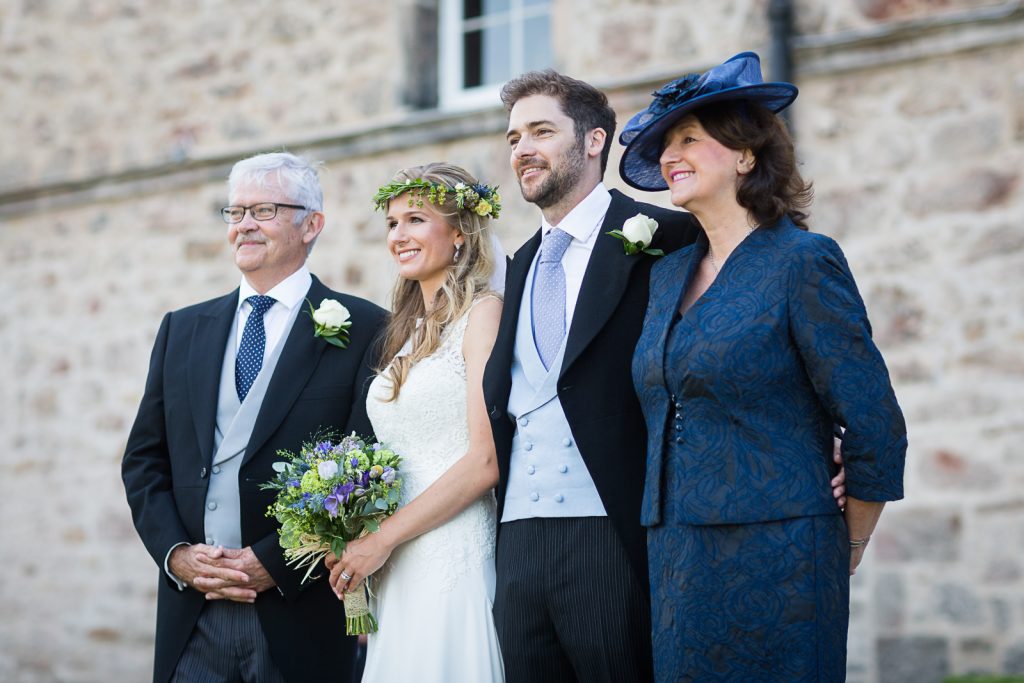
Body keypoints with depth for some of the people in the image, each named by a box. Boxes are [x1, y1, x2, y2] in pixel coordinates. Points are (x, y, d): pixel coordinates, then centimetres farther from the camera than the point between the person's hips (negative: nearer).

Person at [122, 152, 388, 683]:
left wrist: (274, 562, -13)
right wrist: (175, 551, -3)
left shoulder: (365, 330, -2)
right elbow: (144, 459, 13)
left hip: (302, 615, -3)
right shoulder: (182, 330, 14)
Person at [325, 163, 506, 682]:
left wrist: (383, 538, -12)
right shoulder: (409, 332, 17)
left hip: (454, 557, -7)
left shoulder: (484, 312, -6)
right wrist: (360, 548, 5)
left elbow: (487, 460, -14)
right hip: (395, 571, 7)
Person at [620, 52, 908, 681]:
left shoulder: (803, 261, -8)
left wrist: (846, 551, 1)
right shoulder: (670, 273, 13)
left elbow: (877, 432, -8)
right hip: (676, 560, 6)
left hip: (773, 564, -6)